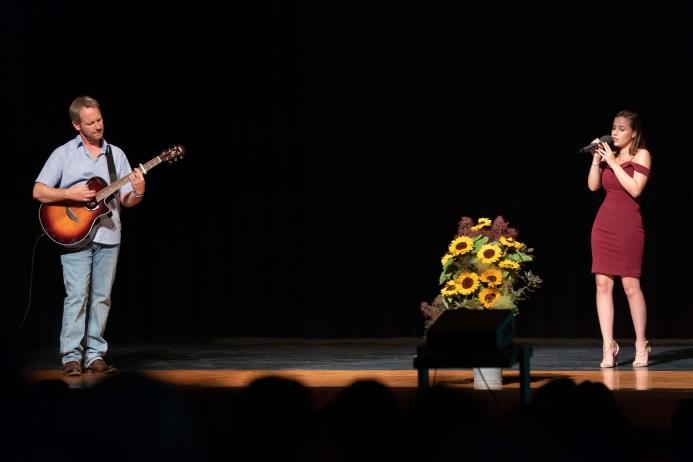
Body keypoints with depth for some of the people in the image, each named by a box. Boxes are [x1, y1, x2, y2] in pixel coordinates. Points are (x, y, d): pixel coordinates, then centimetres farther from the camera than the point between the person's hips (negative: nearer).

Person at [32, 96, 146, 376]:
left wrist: (137, 194, -13)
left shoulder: (116, 155, 11)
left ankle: (94, 355, 8)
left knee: (101, 297, 3)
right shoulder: (64, 154, 2)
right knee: (77, 295, -9)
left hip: (108, 236, 3)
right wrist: (69, 194, -14)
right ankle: (71, 357, -6)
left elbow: (126, 200, 9)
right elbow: (38, 192, -1)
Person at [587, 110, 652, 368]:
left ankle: (641, 346, 7)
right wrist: (597, 158, -1)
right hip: (604, 221, 5)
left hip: (628, 223, -5)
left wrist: (613, 163, -12)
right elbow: (593, 185, 8)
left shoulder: (641, 155, -2)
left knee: (630, 286, -5)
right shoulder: (609, 154, 14)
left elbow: (635, 189, -14)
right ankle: (608, 347, 0)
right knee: (602, 283, -2)